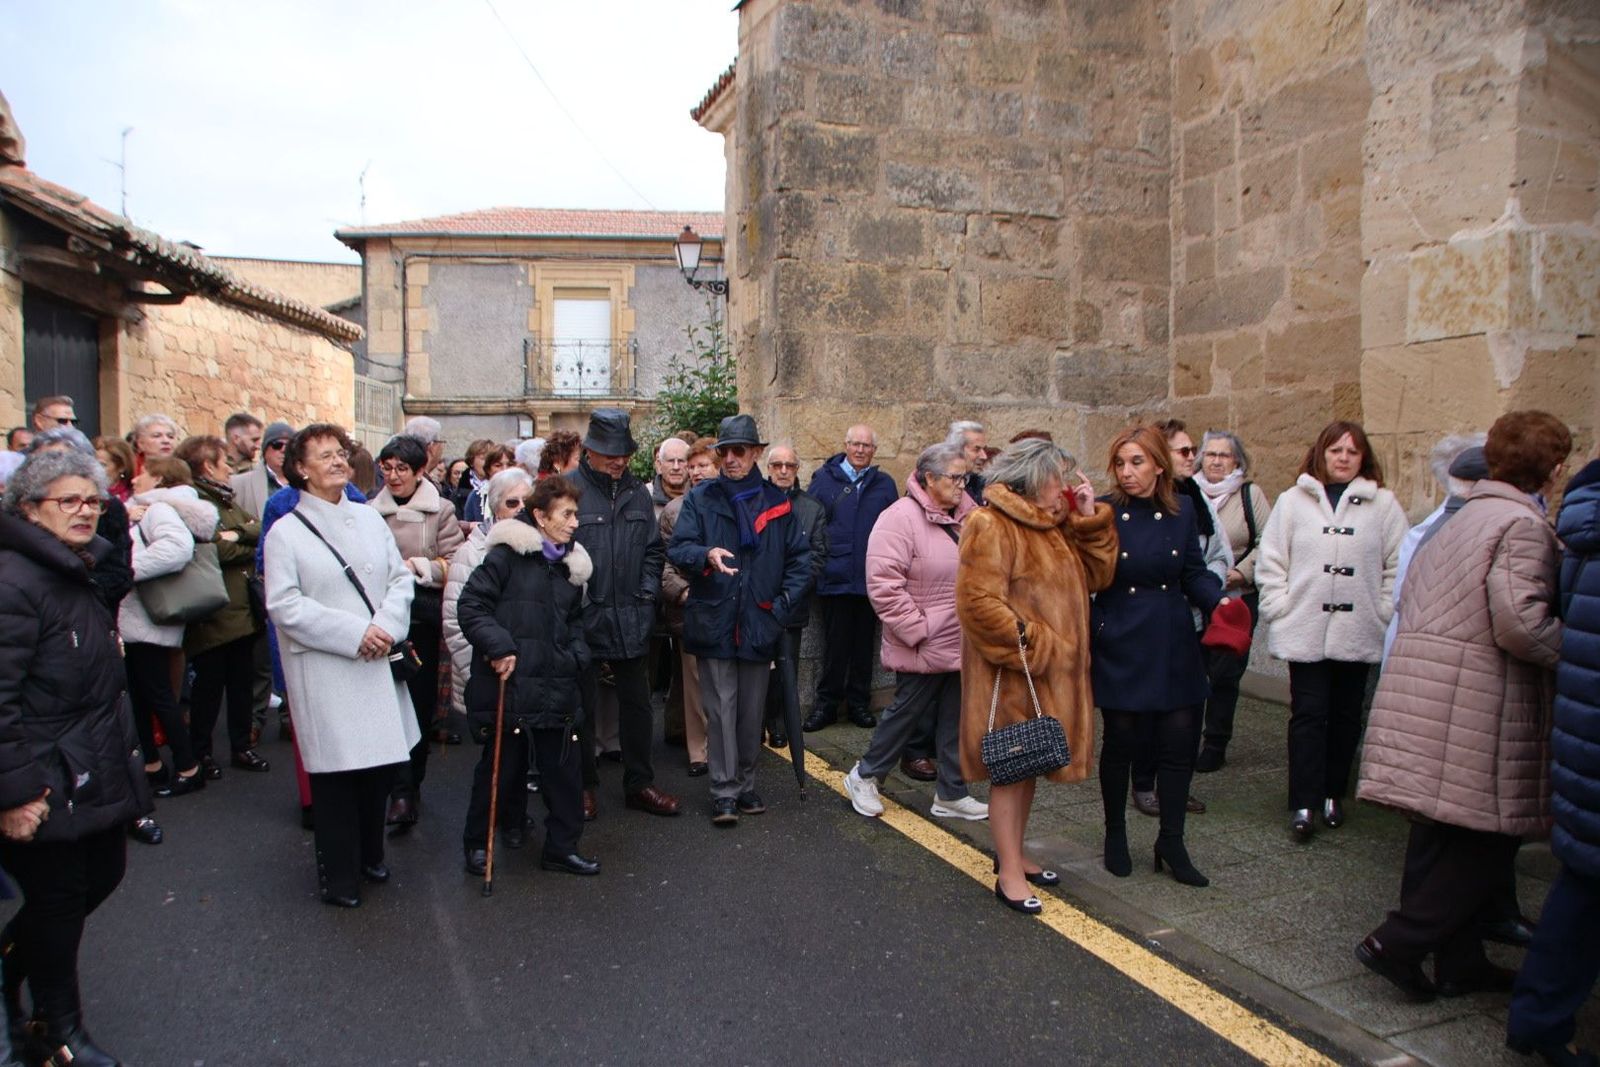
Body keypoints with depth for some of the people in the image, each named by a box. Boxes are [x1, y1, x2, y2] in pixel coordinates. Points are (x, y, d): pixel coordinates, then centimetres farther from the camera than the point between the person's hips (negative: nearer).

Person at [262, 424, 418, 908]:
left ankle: (370, 854, 32)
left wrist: (386, 625, -9)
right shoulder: (285, 532, -3)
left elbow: (401, 578, 9)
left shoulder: (370, 519, 11)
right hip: (324, 672, -4)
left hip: (378, 666, 4)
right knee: (334, 773, 1)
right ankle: (339, 875, 16)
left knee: (380, 764, 11)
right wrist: (353, 634, -15)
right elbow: (283, 604, -10)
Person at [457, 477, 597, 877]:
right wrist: (498, 646, -19)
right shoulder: (507, 555, -7)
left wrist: (577, 654, 8)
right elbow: (471, 605, -10)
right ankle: (477, 842, 26)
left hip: (557, 689, 6)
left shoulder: (570, 565, 13)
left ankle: (562, 847, 20)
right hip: (512, 684, -6)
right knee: (502, 766, 7)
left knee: (563, 766, 7)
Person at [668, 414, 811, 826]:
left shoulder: (777, 502, 8)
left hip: (759, 623, 2)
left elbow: (800, 557, 9)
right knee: (721, 709, 0)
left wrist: (784, 604, -3)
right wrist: (706, 554, -28)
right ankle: (724, 791, 9)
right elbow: (677, 549, -6)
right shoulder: (700, 500, 4)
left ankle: (745, 783, 24)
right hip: (714, 622, -2)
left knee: (752, 709, 10)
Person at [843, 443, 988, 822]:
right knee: (906, 713, 6)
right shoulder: (901, 518, -17)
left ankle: (952, 794, 27)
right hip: (922, 649, -7)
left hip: (961, 645, 7)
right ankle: (865, 776, 26)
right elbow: (883, 585, -22)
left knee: (956, 720, 14)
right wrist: (918, 629, -19)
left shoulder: (966, 517, 6)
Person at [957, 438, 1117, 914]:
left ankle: (1013, 853, 33)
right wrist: (1028, 643, -20)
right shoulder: (991, 526, -16)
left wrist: (1090, 519, 0)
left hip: (1054, 671, 9)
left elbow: (1096, 576, 8)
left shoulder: (1056, 526, 14)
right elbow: (978, 601, -24)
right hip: (1012, 675, -9)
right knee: (1010, 769, 0)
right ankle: (1009, 874, 11)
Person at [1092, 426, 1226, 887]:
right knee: (1121, 741, 7)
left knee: (1178, 741, 5)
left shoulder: (1183, 510, 3)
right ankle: (1115, 835, 28)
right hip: (1120, 646, -3)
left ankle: (1171, 843, 21)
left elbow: (1194, 572, 5)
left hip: (1174, 645, 3)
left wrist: (1218, 601, -11)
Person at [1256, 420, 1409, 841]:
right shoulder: (1293, 501, 2)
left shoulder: (1383, 504, 2)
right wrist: (1280, 608, -4)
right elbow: (1270, 561, 3)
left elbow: (1399, 565, 3)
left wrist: (1385, 612, -4)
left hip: (1358, 632, 1)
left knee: (1346, 716, 12)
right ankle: (1303, 803, 3)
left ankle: (1333, 794, 25)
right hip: (1305, 630, -1)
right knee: (1308, 715, 0)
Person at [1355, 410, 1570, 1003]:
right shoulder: (1524, 525, -10)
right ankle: (1400, 943, 2)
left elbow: (1410, 595, 20)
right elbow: (1520, 620, -20)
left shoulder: (1458, 522, 19)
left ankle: (1459, 962, 25)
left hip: (1422, 686, 9)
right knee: (1486, 841, 2)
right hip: (1478, 702, -9)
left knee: (1442, 835, 14)